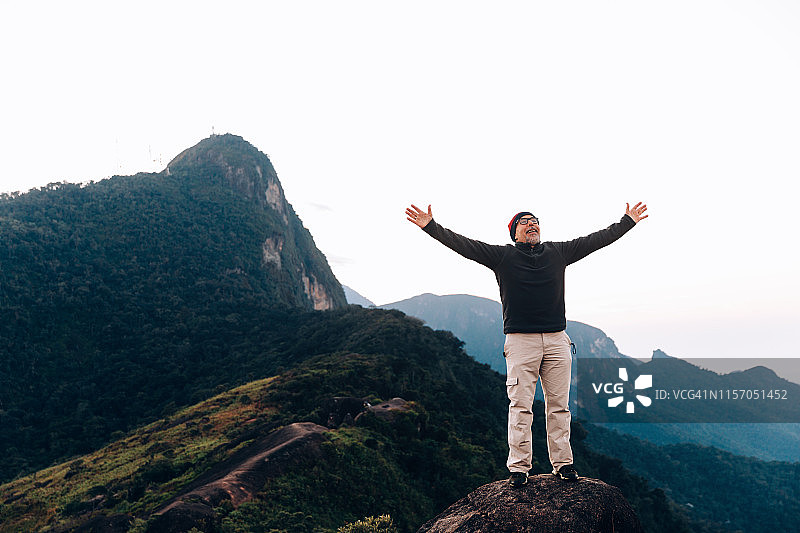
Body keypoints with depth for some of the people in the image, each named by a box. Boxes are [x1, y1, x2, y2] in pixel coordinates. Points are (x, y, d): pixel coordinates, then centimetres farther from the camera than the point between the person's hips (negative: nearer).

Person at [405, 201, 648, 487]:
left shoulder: (558, 252, 13)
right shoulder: (502, 255, 4)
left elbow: (597, 239, 21)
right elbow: (463, 244, -2)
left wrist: (628, 221, 25)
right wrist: (431, 226, -11)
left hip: (557, 340, 3)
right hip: (520, 340, -3)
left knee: (559, 405, 7)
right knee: (520, 406, -2)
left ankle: (562, 463, 18)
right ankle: (519, 467, 6)